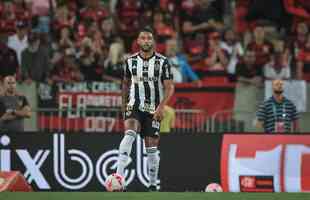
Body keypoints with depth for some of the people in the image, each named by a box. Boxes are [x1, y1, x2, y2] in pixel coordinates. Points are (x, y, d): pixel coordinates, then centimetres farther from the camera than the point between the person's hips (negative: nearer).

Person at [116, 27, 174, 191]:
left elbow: (169, 87, -5)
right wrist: (124, 104, 21)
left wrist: (161, 106, -18)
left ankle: (153, 184, 17)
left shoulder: (162, 62, -3)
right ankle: (119, 176, -33)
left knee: (151, 148, 1)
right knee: (129, 134, -25)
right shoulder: (131, 61, 5)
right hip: (134, 107, 1)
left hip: (153, 110, 0)